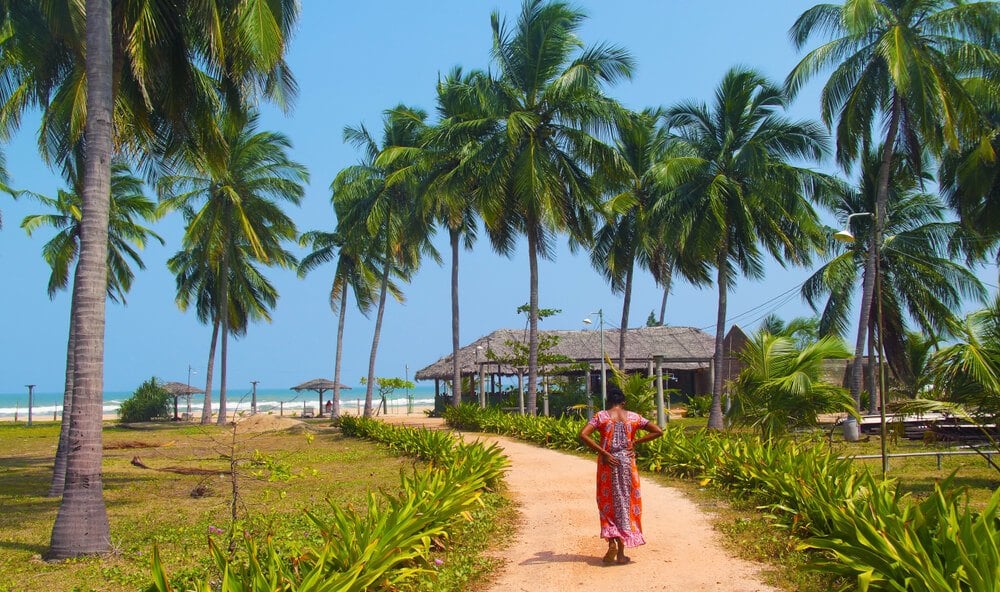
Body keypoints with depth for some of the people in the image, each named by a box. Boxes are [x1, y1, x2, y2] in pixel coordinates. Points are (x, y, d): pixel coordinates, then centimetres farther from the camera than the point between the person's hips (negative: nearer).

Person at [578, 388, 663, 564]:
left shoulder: (601, 416, 0)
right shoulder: (633, 417, 5)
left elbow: (583, 434, -14)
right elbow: (658, 431, 2)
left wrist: (602, 452, -11)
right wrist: (635, 442, 2)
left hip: (608, 463, -1)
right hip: (627, 463, 1)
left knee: (607, 502, 12)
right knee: (625, 503, 9)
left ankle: (612, 542, -6)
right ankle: (621, 553, 10)